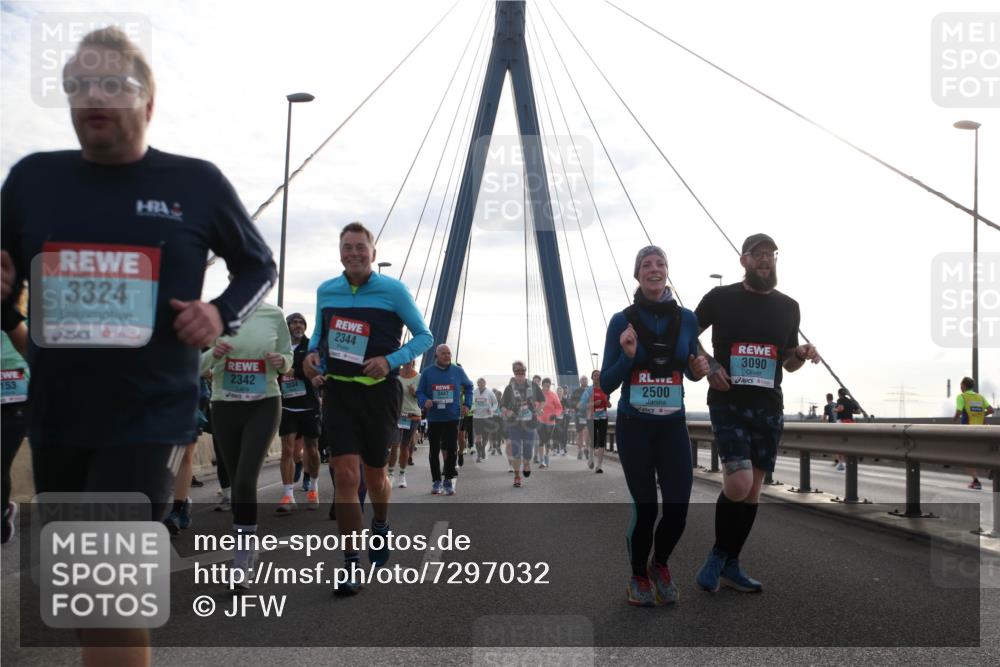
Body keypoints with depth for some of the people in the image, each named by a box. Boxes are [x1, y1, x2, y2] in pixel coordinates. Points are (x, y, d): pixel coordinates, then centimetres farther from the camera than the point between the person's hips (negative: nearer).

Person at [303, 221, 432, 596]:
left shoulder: (393, 291, -6)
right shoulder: (325, 291, 5)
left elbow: (424, 337, -2)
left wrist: (390, 360, -18)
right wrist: (312, 353, -2)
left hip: (379, 392, -2)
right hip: (338, 390, 2)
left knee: (374, 474, 12)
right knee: (346, 476, -10)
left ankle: (380, 527, 46)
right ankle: (351, 565, -2)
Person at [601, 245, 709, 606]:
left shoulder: (686, 319, 1)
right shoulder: (622, 320, -6)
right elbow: (606, 385, -4)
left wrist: (699, 369, -8)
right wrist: (628, 356, -21)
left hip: (673, 426, 2)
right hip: (634, 427, -2)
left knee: (677, 509, -4)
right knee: (645, 508, 0)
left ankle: (659, 565, 28)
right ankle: (638, 577, 26)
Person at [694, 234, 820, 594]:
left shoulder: (788, 307, 11)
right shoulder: (721, 298, -1)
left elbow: (788, 364, 19)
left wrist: (801, 355, -4)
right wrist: (708, 365, -8)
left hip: (769, 406, 5)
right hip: (728, 402, -4)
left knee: (753, 489, 7)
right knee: (738, 483, -18)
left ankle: (730, 565, 21)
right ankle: (717, 555, 6)